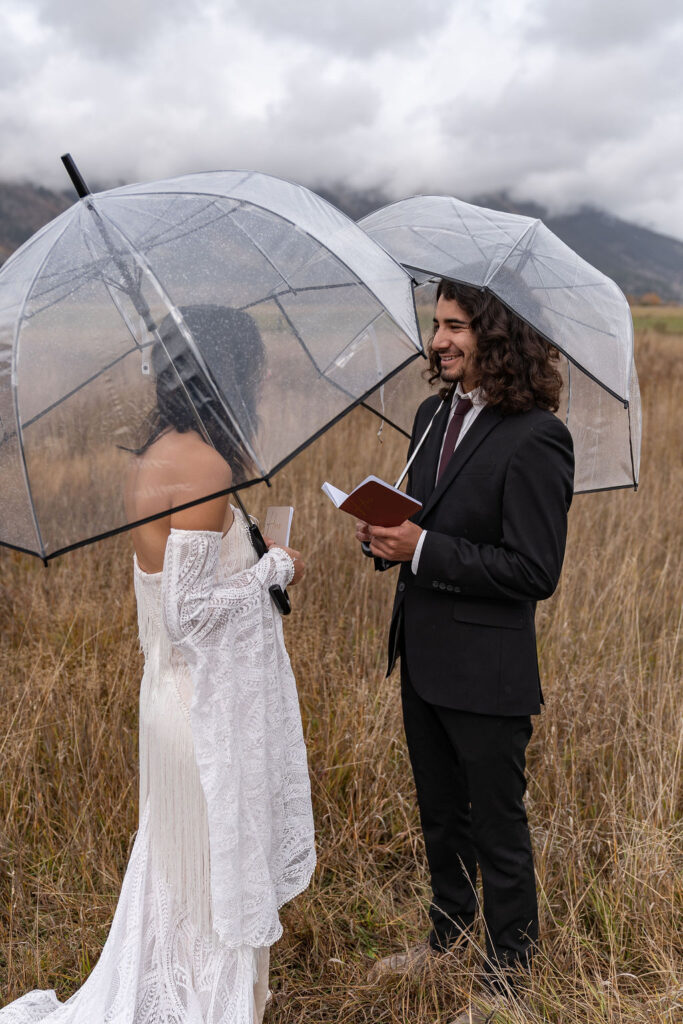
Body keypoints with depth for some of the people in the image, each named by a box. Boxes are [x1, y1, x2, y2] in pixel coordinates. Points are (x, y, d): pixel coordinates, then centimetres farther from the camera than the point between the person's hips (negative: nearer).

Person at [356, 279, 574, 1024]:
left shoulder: (535, 438, -20)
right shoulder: (433, 414, 5)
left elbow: (534, 571, -21)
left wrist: (423, 550, -23)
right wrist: (385, 533, -6)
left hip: (486, 670, -8)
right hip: (423, 657, 8)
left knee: (497, 828, 11)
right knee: (440, 813, 25)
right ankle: (448, 934, 48)